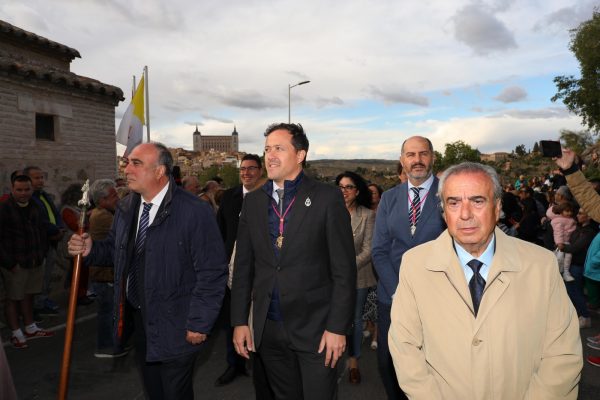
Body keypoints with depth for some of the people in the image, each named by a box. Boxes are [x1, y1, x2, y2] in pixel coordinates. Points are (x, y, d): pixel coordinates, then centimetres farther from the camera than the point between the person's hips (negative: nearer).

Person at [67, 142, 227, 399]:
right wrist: (90, 250, -7)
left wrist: (199, 323, -17)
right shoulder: (126, 208, 1)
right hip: (139, 319, 6)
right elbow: (115, 250, 15)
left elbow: (213, 273, -19)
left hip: (175, 327, -6)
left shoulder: (195, 212, -21)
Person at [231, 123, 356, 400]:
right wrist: (239, 321, 5)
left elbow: (344, 269, -9)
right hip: (268, 328, 4)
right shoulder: (253, 201, 5)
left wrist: (338, 327, -11)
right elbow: (243, 267, 8)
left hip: (314, 326, -4)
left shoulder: (327, 198, -8)